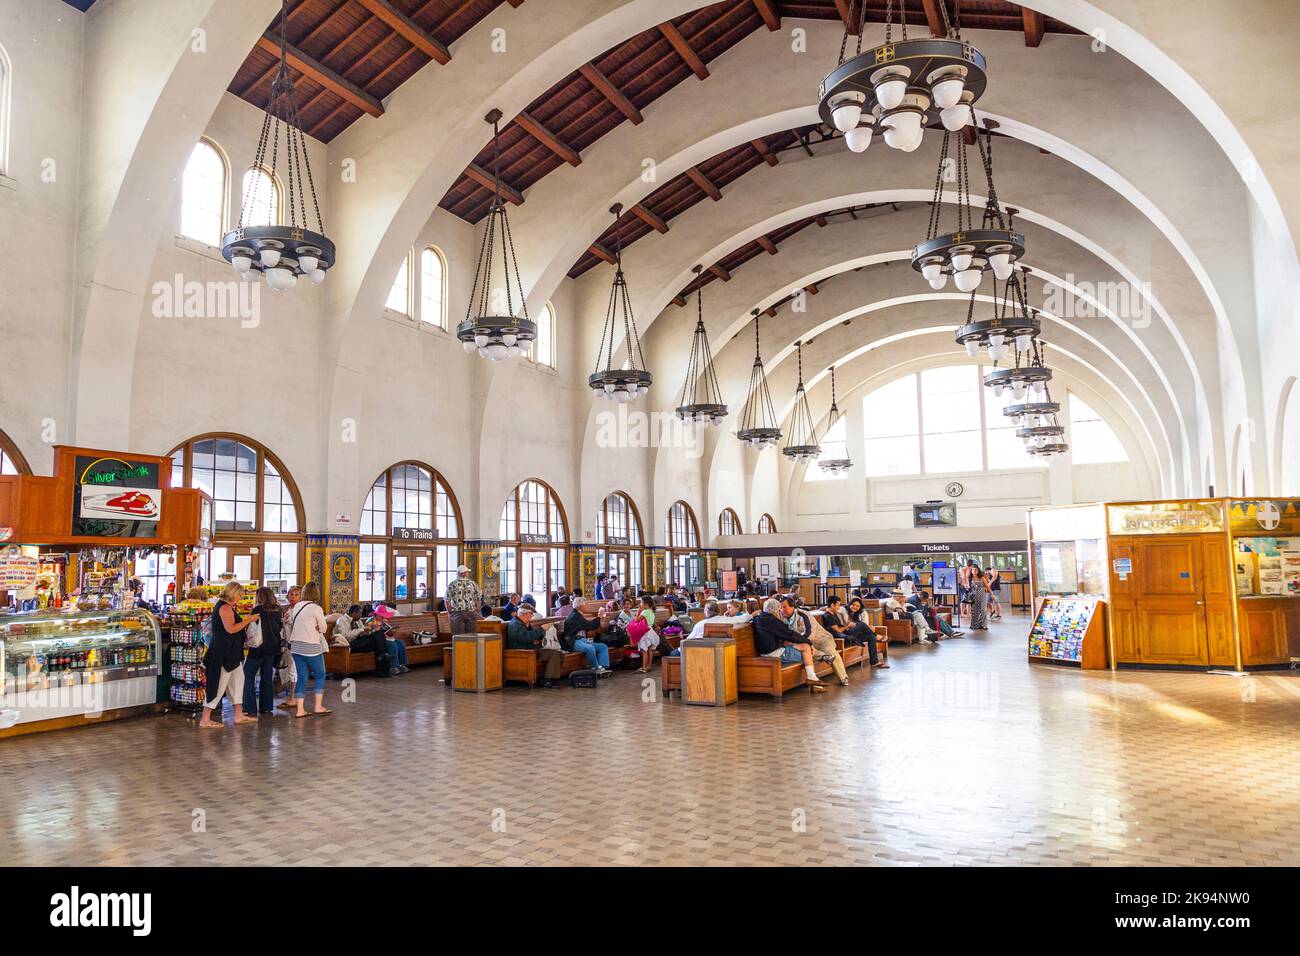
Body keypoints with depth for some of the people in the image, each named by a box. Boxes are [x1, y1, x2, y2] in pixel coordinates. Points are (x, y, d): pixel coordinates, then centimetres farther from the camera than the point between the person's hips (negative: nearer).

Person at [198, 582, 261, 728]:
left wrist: (244, 621, 16)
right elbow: (231, 629, -24)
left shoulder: (222, 606, 17)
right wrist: (248, 620, -16)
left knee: (237, 680, 14)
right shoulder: (225, 607, -16)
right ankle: (205, 720, 0)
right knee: (219, 684, -6)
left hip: (230, 653, 11)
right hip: (224, 654, -11)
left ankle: (239, 715, 18)